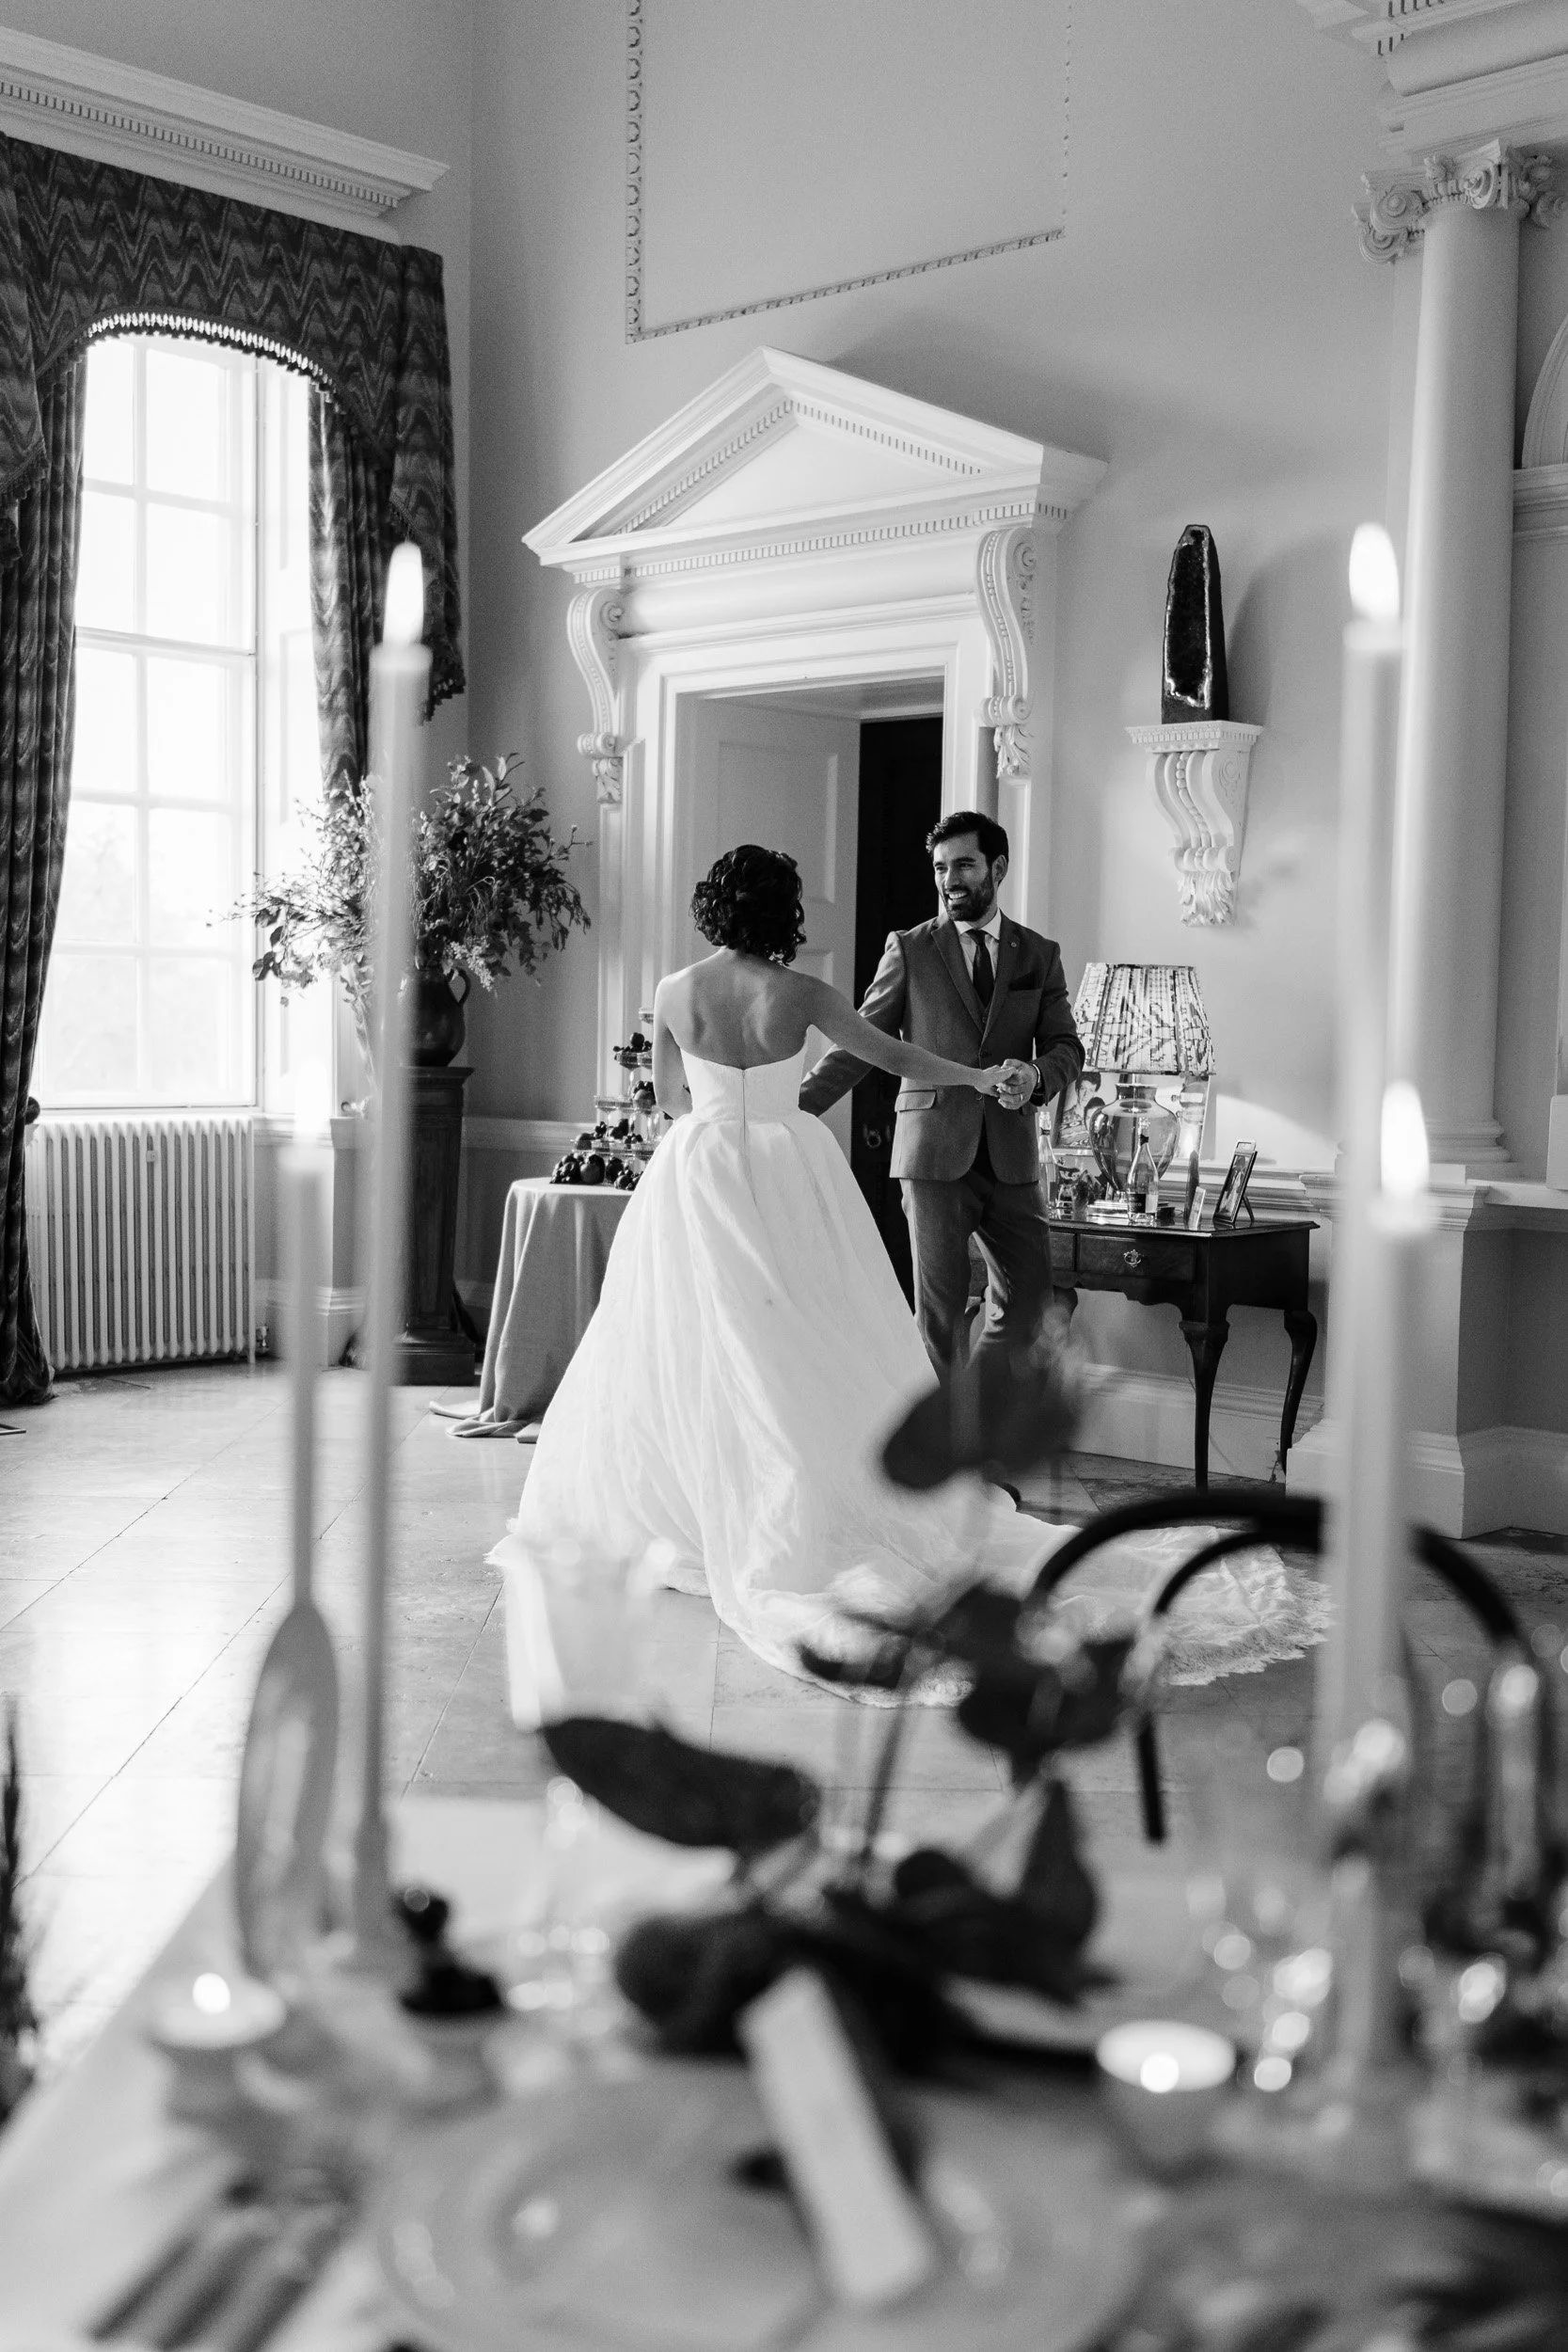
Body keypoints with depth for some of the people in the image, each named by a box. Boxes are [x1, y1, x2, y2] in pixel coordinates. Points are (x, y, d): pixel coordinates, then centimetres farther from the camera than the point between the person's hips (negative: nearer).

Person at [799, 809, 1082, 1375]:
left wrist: (1036, 1076, -16)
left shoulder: (1039, 955, 11)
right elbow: (860, 1043, 4)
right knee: (939, 1301, -1)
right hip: (934, 1151, -3)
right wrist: (797, 1110, -6)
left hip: (1010, 1155, 3)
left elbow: (1065, 1047, 7)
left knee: (1028, 1293, 5)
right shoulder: (910, 950, 5)